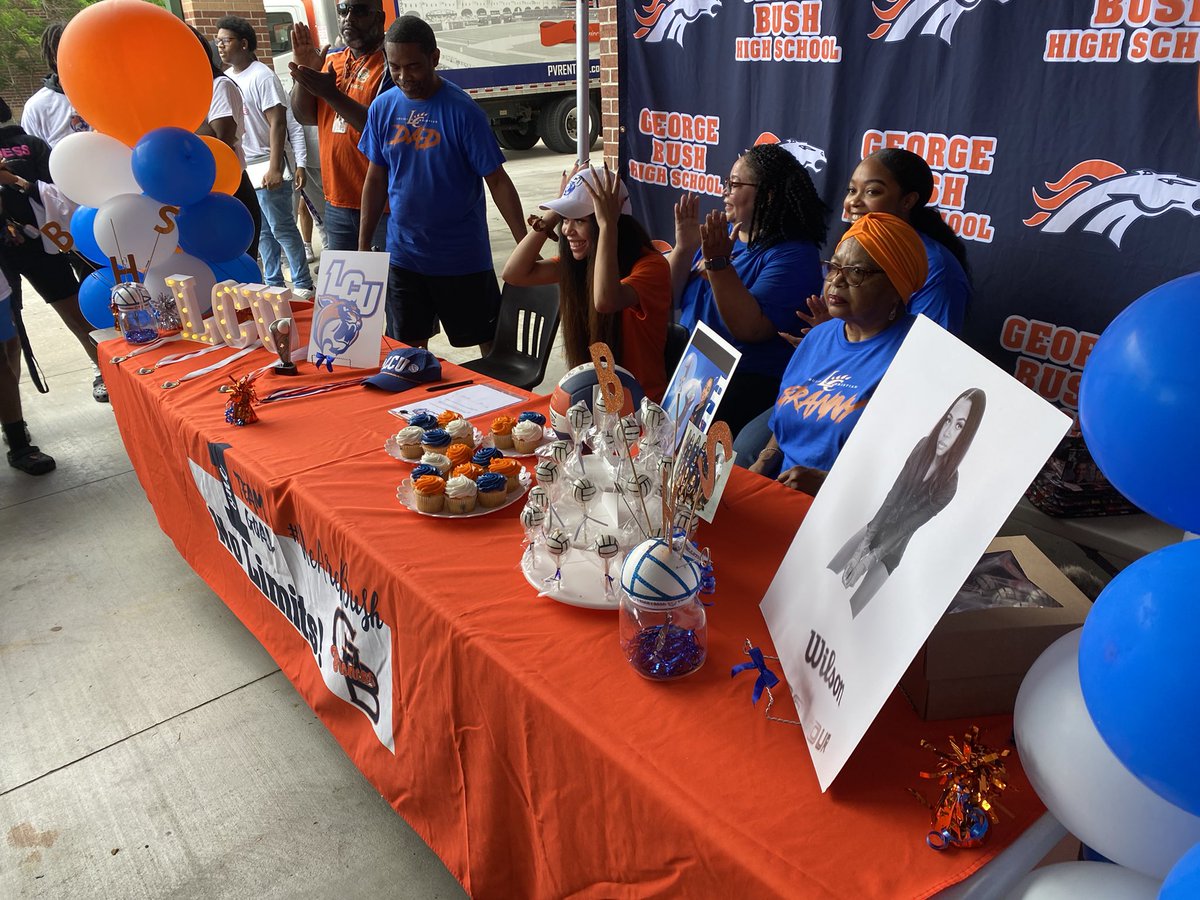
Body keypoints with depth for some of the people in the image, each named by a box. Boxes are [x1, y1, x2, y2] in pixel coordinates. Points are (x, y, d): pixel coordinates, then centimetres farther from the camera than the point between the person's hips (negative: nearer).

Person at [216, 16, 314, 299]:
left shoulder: (262, 77, -10)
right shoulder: (227, 78, 12)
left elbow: (278, 123, -16)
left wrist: (274, 168, -22)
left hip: (264, 167, -7)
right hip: (239, 169, 7)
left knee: (282, 229, -3)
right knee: (261, 232, 12)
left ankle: (303, 284, 5)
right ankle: (274, 282, 20)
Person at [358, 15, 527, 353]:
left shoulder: (462, 111, -13)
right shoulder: (383, 107, 1)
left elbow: (497, 181, -11)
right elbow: (376, 179, 9)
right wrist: (363, 245, 10)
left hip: (462, 257, -4)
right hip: (403, 254, 4)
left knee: (491, 342, 9)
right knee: (409, 347, 14)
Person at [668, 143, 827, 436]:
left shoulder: (793, 255, -9)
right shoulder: (723, 234, 13)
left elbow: (751, 329, -22)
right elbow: (667, 299, 11)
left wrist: (718, 263, -24)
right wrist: (683, 248, -4)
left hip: (746, 381, -7)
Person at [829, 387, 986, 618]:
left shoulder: (948, 486, -23)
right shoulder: (924, 447, -11)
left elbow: (906, 528, -19)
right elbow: (890, 499, -10)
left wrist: (869, 559, -19)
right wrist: (862, 547, -14)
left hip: (890, 553, -4)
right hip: (874, 530, 4)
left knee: (845, 615, -4)